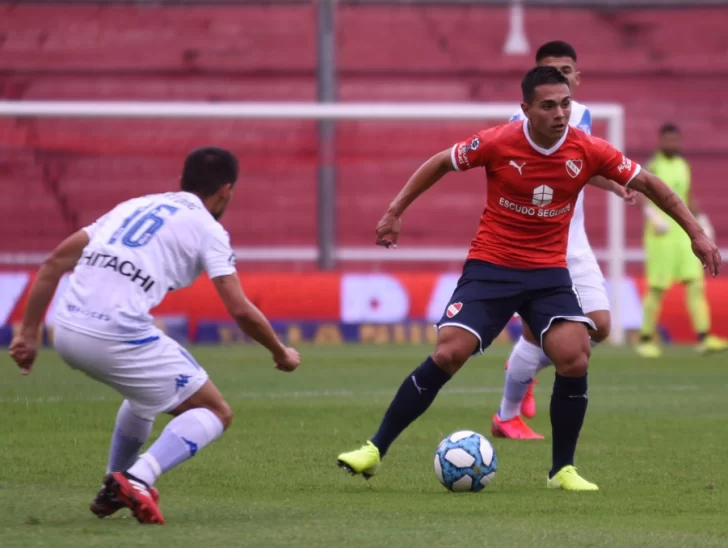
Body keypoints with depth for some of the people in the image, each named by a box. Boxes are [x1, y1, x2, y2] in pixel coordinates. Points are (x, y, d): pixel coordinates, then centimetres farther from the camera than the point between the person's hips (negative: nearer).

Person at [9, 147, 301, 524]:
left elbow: (57, 260, 17)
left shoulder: (135, 206, 24)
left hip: (66, 330, 7)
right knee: (215, 413, 7)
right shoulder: (207, 228, 7)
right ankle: (137, 480, -14)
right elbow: (240, 310, 0)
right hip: (118, 335, -7)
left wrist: (29, 332, 19)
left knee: (147, 391, 35)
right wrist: (281, 354, 17)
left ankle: (113, 492, 33)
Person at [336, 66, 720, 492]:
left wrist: (697, 233, 1)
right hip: (491, 266, -2)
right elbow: (440, 164, 3)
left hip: (549, 272, 2)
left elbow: (648, 184, 2)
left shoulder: (588, 151, -9)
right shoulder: (498, 143, -14)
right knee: (448, 354, -16)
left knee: (575, 359, -19)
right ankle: (375, 450, -5)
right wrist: (395, 212, 3)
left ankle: (563, 470, -2)